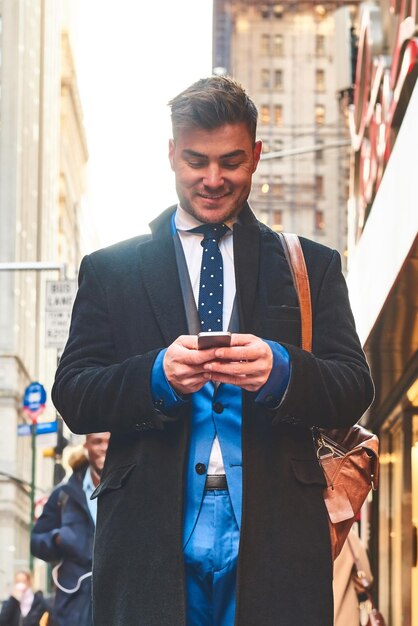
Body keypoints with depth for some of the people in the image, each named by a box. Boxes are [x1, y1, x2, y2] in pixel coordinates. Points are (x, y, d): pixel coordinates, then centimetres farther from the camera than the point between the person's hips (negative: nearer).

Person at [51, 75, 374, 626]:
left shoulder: (313, 267, 13)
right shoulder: (110, 270, 13)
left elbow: (356, 390, 4)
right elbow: (72, 397, 4)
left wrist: (280, 370, -16)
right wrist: (157, 374, -15)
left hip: (274, 548, 0)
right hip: (152, 548, 0)